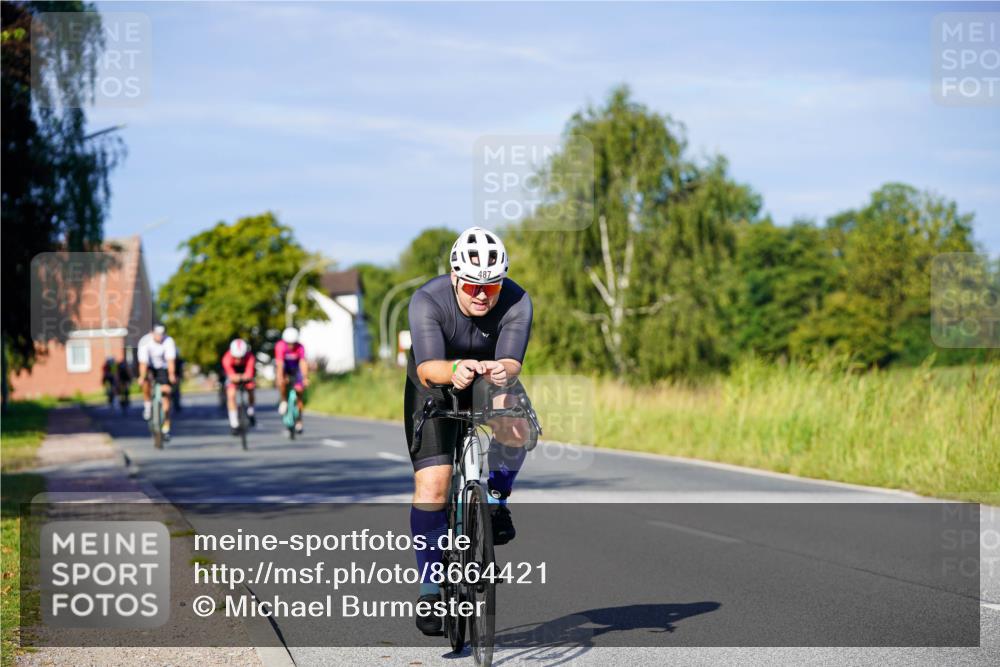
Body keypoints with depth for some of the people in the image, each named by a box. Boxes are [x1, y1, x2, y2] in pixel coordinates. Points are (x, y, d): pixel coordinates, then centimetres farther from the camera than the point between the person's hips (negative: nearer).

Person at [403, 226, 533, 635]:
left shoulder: (516, 302, -26)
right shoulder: (427, 300, -30)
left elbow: (511, 361, -37)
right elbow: (427, 368, -42)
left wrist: (500, 371, -61)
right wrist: (455, 370, -64)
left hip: (491, 384, 1)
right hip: (435, 387, -1)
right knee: (432, 484, -14)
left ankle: (496, 501, -3)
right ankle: (431, 589, -2)